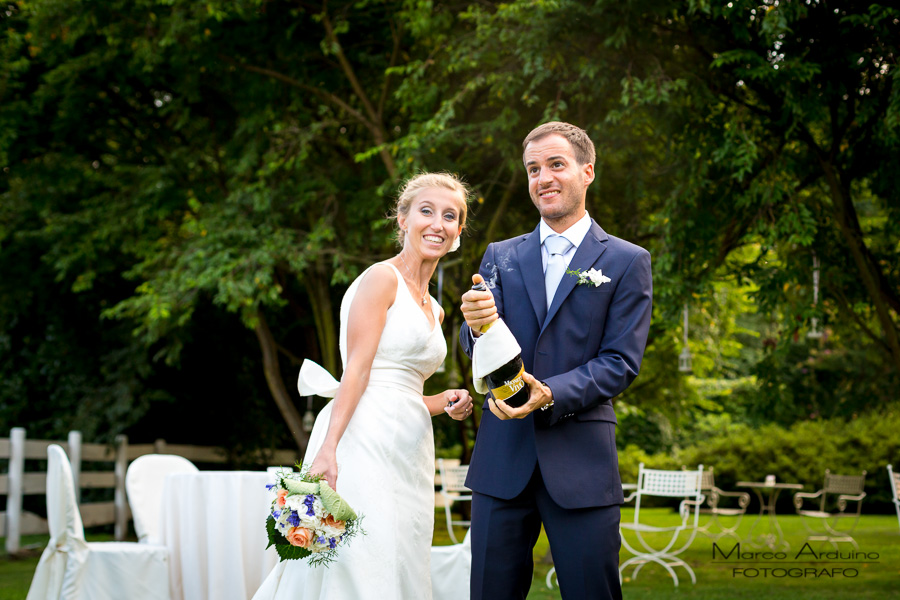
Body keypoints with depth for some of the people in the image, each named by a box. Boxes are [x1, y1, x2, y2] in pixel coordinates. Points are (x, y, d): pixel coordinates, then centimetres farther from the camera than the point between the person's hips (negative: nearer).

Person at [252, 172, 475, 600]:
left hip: (408, 450, 9)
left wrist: (445, 403, 3)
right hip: (363, 439, -9)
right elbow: (357, 370, -12)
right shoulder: (382, 279, -4)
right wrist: (329, 448, -22)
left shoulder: (432, 309, 21)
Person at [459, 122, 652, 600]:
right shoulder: (500, 256, 12)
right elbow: (475, 349, 4)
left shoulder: (627, 262, 3)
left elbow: (621, 361, -4)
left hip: (581, 466, -2)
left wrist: (551, 396, -19)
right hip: (503, 458, 3)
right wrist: (476, 326, -21)